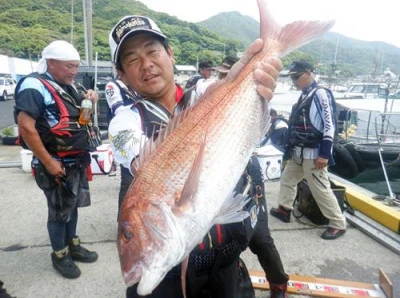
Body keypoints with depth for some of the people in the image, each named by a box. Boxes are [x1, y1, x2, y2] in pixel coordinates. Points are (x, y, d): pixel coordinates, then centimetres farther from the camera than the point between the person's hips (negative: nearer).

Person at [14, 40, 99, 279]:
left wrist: (89, 100, 4)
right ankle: (60, 255, 27)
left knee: (73, 205, 20)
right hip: (56, 164, -8)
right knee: (59, 210, 7)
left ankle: (73, 245, 37)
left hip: (77, 161, 8)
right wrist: (48, 162, -22)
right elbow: (26, 127, -23)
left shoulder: (67, 86, 10)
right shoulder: (35, 86, -16)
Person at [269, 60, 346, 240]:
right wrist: (290, 148, 19)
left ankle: (338, 225, 12)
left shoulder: (321, 93, -13)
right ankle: (284, 210, 35)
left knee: (321, 190, -3)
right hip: (299, 153, 9)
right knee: (287, 179, 18)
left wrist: (324, 154, -21)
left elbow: (329, 125, -18)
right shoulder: (304, 96, 14)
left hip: (314, 154, -9)